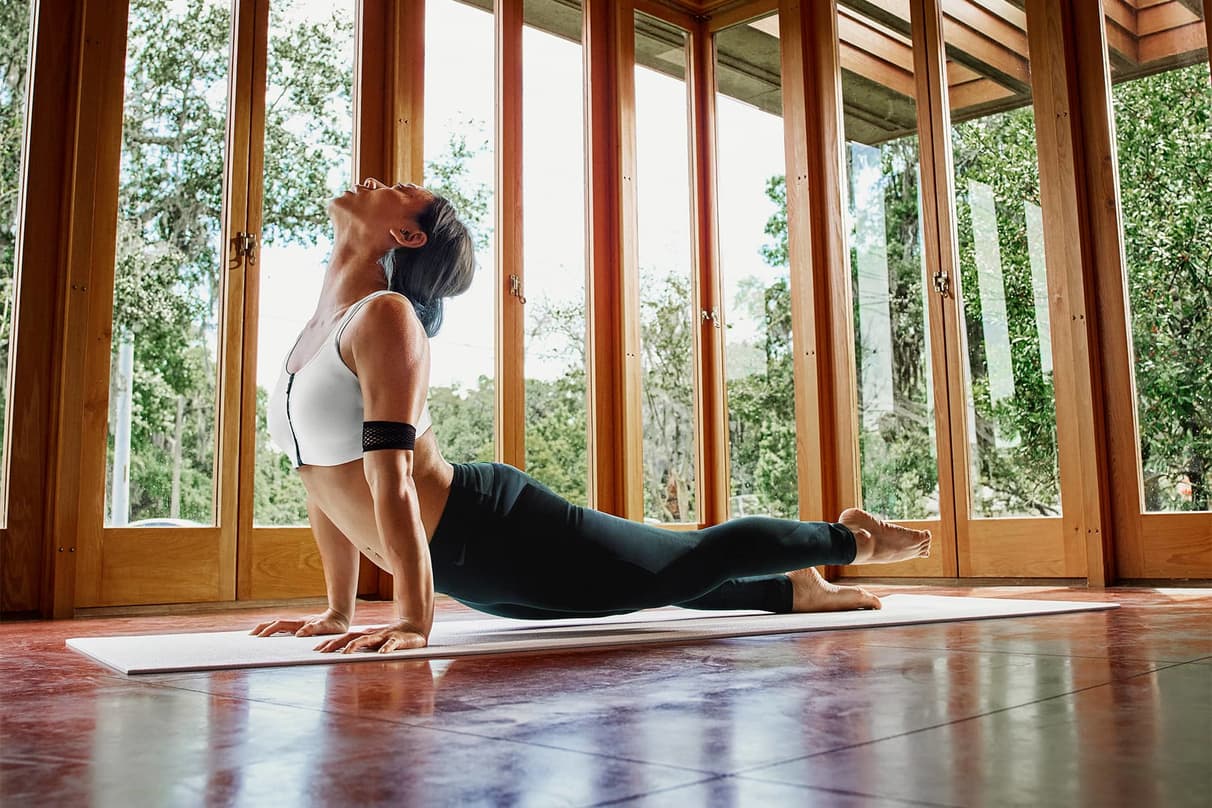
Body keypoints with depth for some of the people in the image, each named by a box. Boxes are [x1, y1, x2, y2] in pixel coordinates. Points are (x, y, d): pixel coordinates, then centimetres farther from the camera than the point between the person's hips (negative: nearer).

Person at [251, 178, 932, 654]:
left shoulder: (385, 317, -19)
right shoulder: (320, 328, 10)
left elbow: (391, 480, -26)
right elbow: (326, 476, 14)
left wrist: (413, 623, -27)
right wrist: (339, 611, 14)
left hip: (495, 532, -8)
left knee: (688, 565, 9)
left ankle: (848, 538, 33)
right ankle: (796, 591, 47)